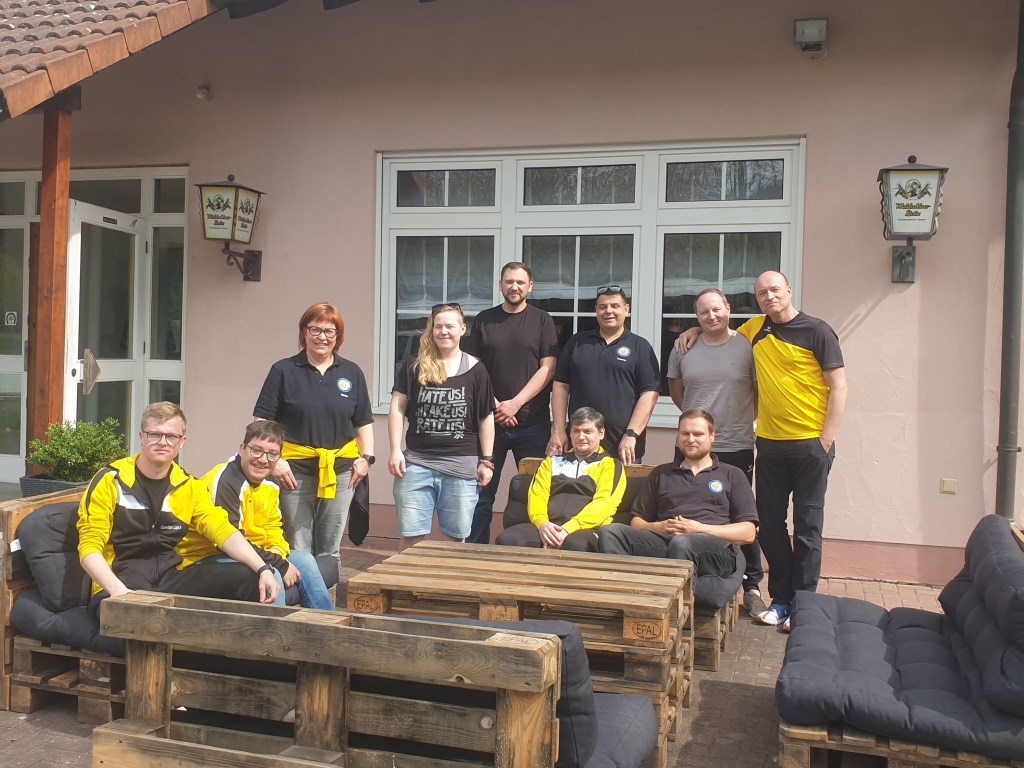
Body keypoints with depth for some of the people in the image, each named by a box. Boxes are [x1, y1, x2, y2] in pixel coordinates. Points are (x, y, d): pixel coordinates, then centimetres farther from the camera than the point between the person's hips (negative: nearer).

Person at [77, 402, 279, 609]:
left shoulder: (189, 486, 9)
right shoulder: (110, 480, -3)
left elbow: (223, 530, -2)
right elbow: (89, 546, -7)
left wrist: (263, 569, -18)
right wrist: (117, 590, -26)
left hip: (171, 577, 5)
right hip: (122, 583, -5)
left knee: (247, 578, -15)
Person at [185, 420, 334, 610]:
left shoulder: (269, 485, 6)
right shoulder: (224, 482, -23)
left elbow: (274, 527, 12)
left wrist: (278, 552, -13)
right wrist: (280, 565, -23)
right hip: (206, 559, -9)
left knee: (305, 560, 3)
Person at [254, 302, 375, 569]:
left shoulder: (352, 373, 9)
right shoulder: (284, 371, 1)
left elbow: (364, 422, 13)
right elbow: (263, 421, -1)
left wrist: (366, 457, 2)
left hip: (340, 469, 3)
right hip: (294, 470, -2)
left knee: (330, 551, 11)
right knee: (297, 551, 2)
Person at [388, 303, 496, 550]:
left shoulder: (475, 370, 1)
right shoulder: (414, 367, 3)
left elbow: (486, 418, 4)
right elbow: (397, 409, 4)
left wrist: (486, 460, 2)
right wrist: (395, 451, -4)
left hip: (461, 465, 0)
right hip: (417, 462, 0)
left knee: (456, 536, 9)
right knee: (411, 535, 3)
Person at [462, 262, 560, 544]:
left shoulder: (541, 320, 4)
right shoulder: (484, 320, 8)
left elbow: (547, 369, -3)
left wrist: (515, 403, -12)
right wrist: (494, 405, -7)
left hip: (532, 423, -1)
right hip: (489, 420, 1)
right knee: (482, 494, 3)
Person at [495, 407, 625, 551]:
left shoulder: (610, 465, 16)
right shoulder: (553, 462, 28)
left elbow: (604, 503, -1)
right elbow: (537, 496, 14)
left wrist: (568, 529, -17)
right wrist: (542, 523, -10)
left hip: (585, 530, -3)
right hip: (548, 528, 3)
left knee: (573, 544, -41)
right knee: (506, 539, -29)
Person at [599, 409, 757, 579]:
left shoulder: (732, 475, 20)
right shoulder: (661, 474, 29)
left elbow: (748, 533, 8)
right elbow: (637, 522, 25)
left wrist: (700, 529, -6)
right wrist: (658, 527, 1)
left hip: (714, 547, -3)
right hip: (663, 541, 3)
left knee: (682, 543, -40)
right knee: (611, 532, -25)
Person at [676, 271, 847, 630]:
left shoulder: (816, 331, -6)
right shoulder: (754, 329, 8)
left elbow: (838, 385, -7)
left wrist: (826, 439, -14)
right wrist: (695, 330, 11)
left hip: (810, 443, -5)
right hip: (769, 443, 5)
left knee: (807, 525, 3)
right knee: (770, 524, 9)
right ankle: (781, 598, 21)